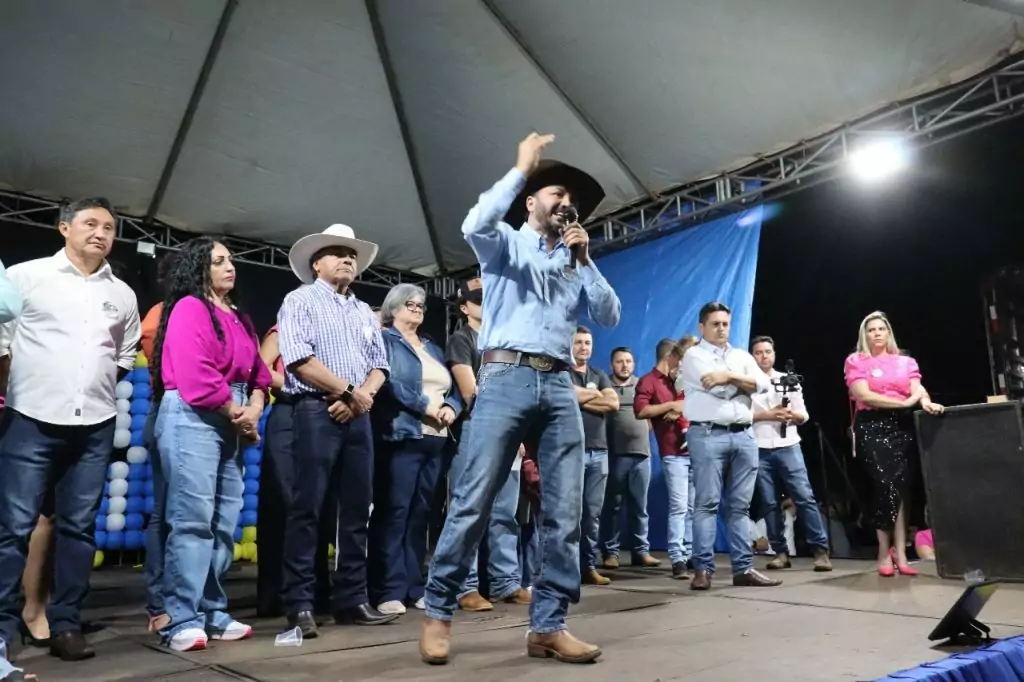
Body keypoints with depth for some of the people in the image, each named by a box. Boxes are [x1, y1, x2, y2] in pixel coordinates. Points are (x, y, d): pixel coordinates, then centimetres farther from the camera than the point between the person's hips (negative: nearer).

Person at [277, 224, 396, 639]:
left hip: (357, 416, 7)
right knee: (307, 509, -6)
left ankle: (351, 599, 14)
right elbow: (299, 359, -12)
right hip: (316, 411, -6)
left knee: (357, 510, 6)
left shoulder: (364, 312, 21)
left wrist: (362, 395, -6)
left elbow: (379, 365, 15)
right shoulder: (301, 300, 2)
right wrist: (349, 391, -10)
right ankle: (299, 605, 1)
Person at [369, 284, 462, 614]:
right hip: (401, 436, -7)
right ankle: (389, 591, -5)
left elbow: (454, 387, 20)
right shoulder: (385, 340, 4)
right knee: (394, 512, -8)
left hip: (435, 439, 7)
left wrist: (451, 407, -1)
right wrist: (424, 405, -13)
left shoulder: (433, 348, 25)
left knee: (420, 513, 8)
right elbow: (386, 382, -12)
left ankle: (415, 587, 13)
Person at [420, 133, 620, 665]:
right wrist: (522, 168, -6)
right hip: (506, 379, -5)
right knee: (473, 500, -7)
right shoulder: (505, 243, 12)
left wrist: (584, 258, 7)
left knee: (564, 511, -1)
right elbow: (474, 225, -12)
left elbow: (608, 316, 13)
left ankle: (548, 625, 7)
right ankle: (438, 611, 6)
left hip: (559, 387, 5)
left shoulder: (575, 263, 24)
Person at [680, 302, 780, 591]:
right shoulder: (694, 355, 4)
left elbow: (763, 383, 3)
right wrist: (745, 381, 4)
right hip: (708, 435, -5)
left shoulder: (742, 356, 21)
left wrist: (729, 376, -9)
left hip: (744, 435, 5)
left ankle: (743, 568, 10)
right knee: (707, 503, -6)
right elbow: (718, 388, -11)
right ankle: (703, 569, -4)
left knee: (740, 505, 6)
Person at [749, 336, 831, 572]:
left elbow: (804, 416, 11)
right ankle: (781, 552, 10)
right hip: (759, 450, -1)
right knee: (769, 502, 2)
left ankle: (821, 550, -1)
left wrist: (793, 414, -11)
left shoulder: (789, 380, 13)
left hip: (788, 447, 1)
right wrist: (767, 414, -12)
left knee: (805, 497, -6)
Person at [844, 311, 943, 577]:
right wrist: (904, 402, -10)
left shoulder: (905, 361, 18)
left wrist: (926, 402, -21)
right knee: (886, 486, -13)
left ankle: (899, 554, -2)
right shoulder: (856, 361, 7)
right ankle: (885, 554, -1)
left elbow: (918, 389, 3)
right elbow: (864, 395, -6)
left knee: (901, 488, -5)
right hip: (872, 428, -3)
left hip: (902, 427, 3)